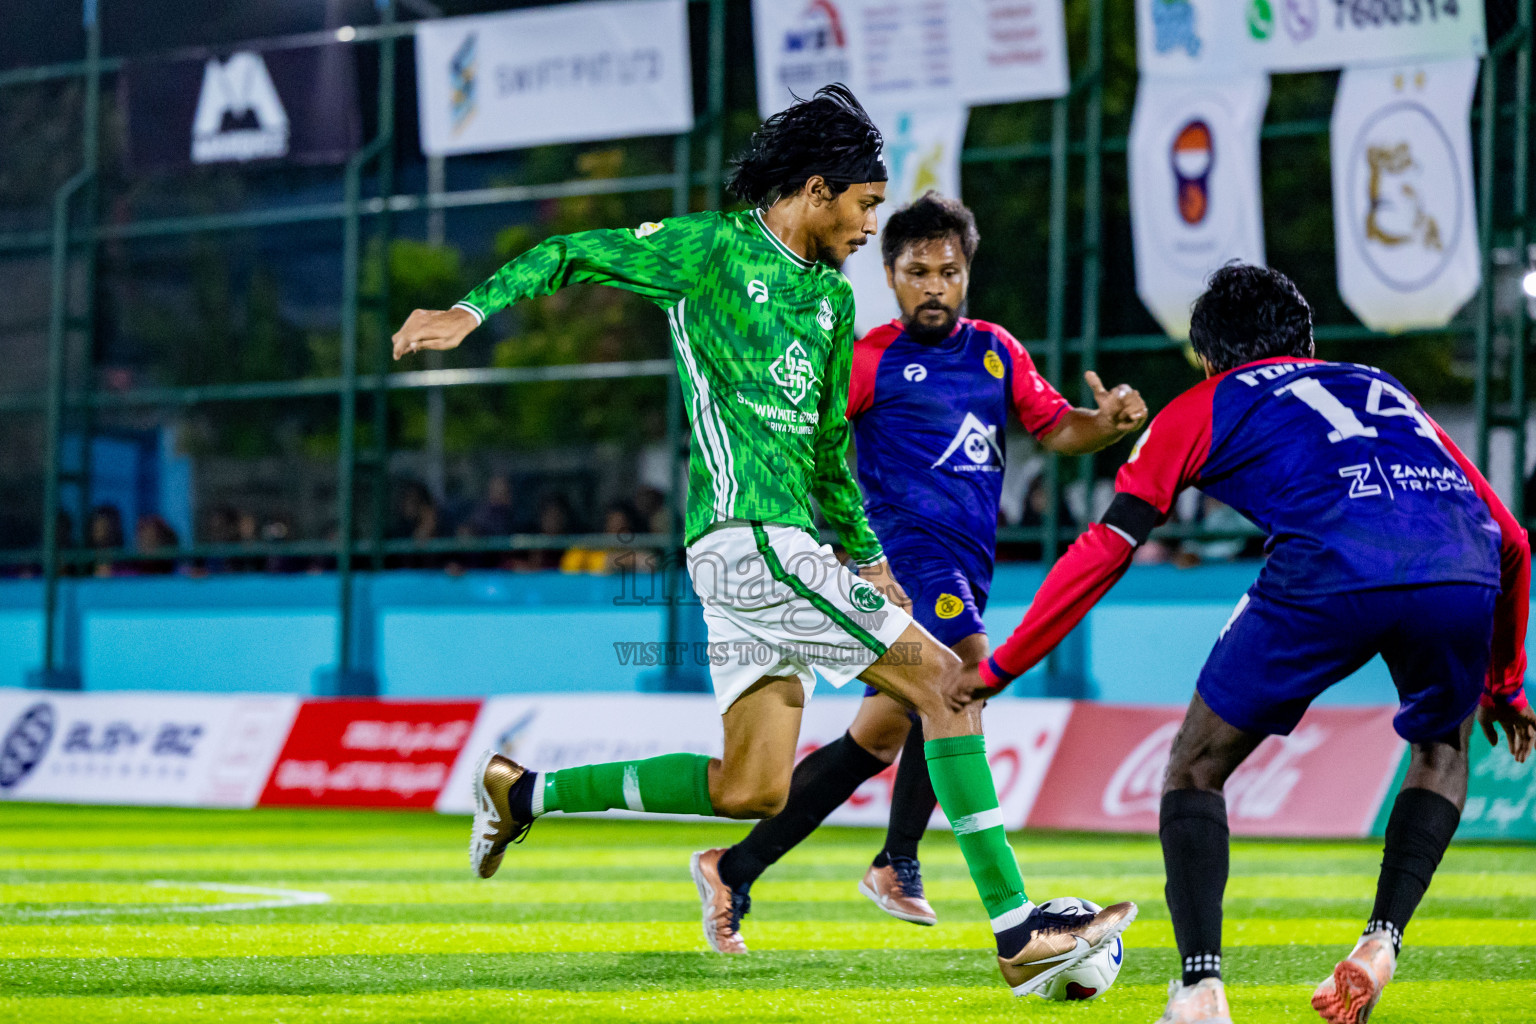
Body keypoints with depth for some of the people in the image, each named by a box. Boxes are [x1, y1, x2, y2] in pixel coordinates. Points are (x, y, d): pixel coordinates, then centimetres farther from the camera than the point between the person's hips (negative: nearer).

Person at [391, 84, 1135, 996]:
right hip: (750, 537, -9)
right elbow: (572, 256, 0)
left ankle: (525, 792, 19)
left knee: (753, 791, 7)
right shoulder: (713, 249, -2)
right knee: (944, 683, -12)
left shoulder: (832, 297, 20)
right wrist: (474, 309, -13)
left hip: (789, 545, 9)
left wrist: (868, 554, 23)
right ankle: (1020, 935, -13)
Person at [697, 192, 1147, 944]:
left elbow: (1053, 427, 21)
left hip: (965, 568, 7)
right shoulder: (872, 359, 0)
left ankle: (737, 867, 13)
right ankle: (898, 862, -22)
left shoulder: (995, 350, 17)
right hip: (907, 542, -7)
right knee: (963, 672, -30)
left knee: (875, 739, 5)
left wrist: (1107, 423, 1)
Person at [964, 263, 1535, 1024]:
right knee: (1441, 752, 32)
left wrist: (998, 669, 29)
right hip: (1465, 575, 3)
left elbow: (1104, 552, 21)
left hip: (1330, 573, -3)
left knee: (1197, 766, 15)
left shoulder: (1202, 409, 27)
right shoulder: (1385, 391, 38)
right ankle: (1381, 943, 11)